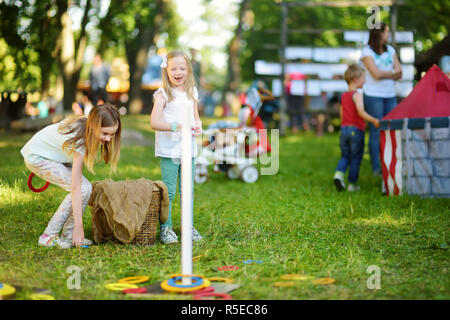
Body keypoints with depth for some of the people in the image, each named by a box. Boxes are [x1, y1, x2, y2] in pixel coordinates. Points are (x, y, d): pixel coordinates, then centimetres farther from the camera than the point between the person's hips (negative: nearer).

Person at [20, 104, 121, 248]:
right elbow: (75, 188, -36)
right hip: (37, 157, -9)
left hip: (53, 154, 9)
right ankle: (48, 237, -11)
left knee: (86, 188, -7)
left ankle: (68, 236, 1)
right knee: (82, 189, -21)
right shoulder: (79, 140, -36)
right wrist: (78, 226, -36)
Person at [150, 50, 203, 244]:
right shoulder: (163, 95, -7)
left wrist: (197, 126, -4)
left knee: (188, 191, 11)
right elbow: (154, 123, -17)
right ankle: (166, 228, 7)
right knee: (168, 191, -2)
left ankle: (189, 227, 21)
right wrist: (175, 126, -29)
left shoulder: (192, 92, 10)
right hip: (169, 150, -5)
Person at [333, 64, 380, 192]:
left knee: (345, 156, 16)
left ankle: (339, 173, -9)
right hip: (356, 130, -6)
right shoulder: (357, 95, -12)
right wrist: (374, 121, -23)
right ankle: (352, 184, 9)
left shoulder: (343, 96, 11)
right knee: (355, 158, 5)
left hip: (344, 129, 6)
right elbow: (361, 112, -25)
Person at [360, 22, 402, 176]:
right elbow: (376, 74, -16)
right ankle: (376, 167, 0)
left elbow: (399, 73, 4)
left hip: (390, 95, 6)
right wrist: (392, 73, -2)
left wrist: (384, 74, -13)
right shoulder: (367, 52, -5)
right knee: (376, 131, -5)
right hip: (373, 96, -5)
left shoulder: (390, 50, 12)